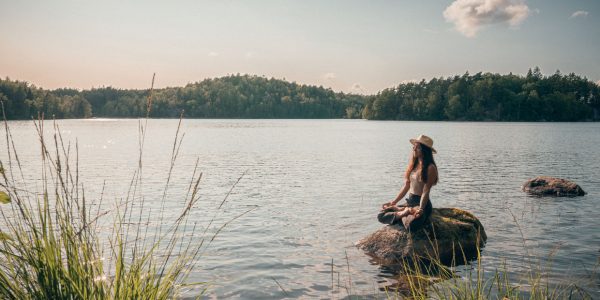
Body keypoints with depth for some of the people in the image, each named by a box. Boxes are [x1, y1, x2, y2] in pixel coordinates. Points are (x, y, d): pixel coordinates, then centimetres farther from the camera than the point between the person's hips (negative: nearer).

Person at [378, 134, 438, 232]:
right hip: (409, 202, 6)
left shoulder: (430, 168, -12)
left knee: (412, 225, -36)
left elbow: (426, 191, -16)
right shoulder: (414, 164, 11)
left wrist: (420, 209, -27)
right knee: (381, 216, -4)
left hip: (421, 203, -6)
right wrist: (393, 202, 10)